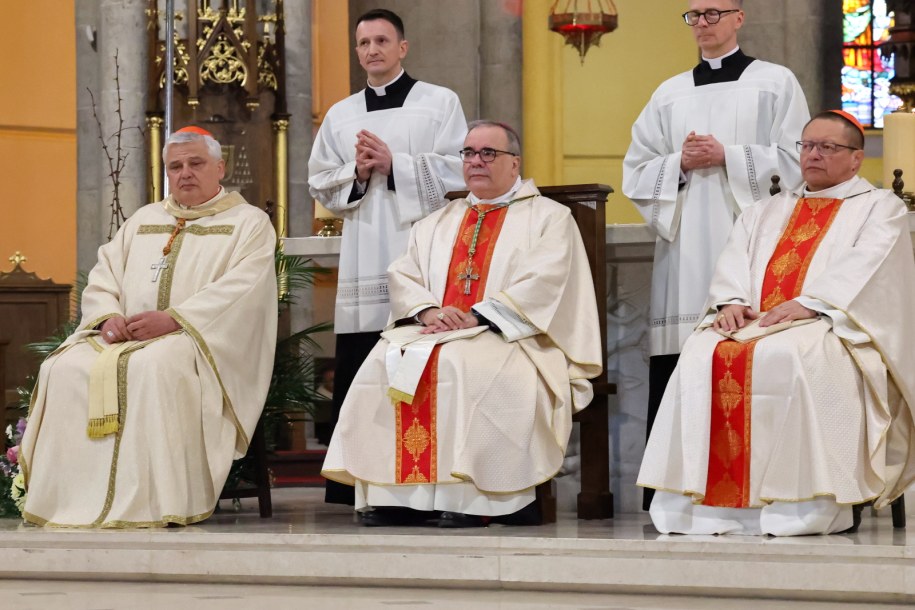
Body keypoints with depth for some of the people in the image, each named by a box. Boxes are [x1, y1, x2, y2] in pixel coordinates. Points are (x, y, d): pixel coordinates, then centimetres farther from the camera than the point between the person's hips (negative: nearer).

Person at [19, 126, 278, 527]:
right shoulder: (143, 221, 25)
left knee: (153, 367, -38)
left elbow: (240, 290, -9)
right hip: (124, 338, 6)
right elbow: (102, 279, 18)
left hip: (199, 340, -5)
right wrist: (109, 317, -6)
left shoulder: (248, 223, 8)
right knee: (65, 368, -23)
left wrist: (172, 319, -20)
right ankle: (68, 497, -24)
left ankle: (147, 502, -37)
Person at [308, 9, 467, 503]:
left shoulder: (439, 102, 7)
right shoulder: (339, 116, 18)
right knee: (357, 370, 0)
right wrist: (356, 173, -4)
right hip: (363, 256, 3)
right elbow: (320, 184, 15)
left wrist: (394, 164, -9)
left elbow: (455, 169, -2)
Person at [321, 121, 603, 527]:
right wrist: (429, 311, -10)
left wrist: (475, 317, -17)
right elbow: (403, 275, 13)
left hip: (509, 337, -5)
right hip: (434, 332, 5)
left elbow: (541, 285, -8)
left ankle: (468, 496, -34)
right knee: (385, 364, -24)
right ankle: (392, 493, -26)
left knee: (460, 364, -36)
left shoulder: (549, 217, 8)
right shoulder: (438, 223, 25)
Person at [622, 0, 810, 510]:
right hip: (684, 241, 3)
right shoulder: (669, 95, 19)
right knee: (676, 363, -5)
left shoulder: (775, 83, 9)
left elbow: (794, 160, 0)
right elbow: (636, 173, 16)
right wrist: (681, 163, -3)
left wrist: (727, 156, -9)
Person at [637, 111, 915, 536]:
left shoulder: (880, 208, 13)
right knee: (703, 354, -28)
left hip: (829, 326, -5)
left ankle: (803, 502, -37)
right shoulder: (767, 211, 29)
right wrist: (731, 301, -8)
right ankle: (706, 499, -31)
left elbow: (864, 268, -5)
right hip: (753, 322, 5)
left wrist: (808, 304, -20)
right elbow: (734, 262, 14)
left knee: (785, 357, -39)